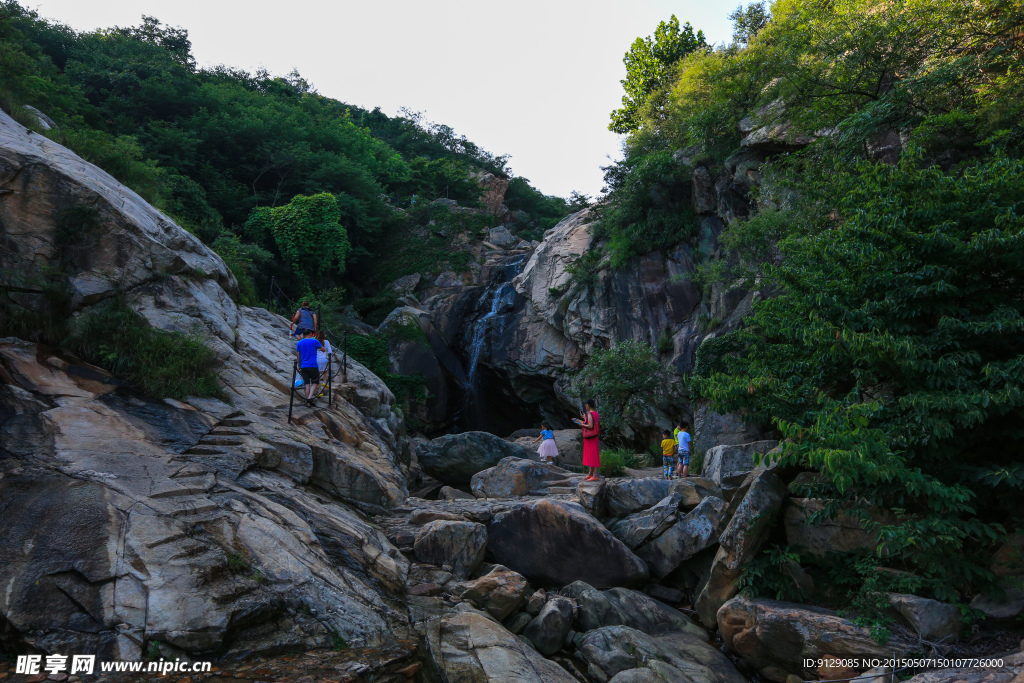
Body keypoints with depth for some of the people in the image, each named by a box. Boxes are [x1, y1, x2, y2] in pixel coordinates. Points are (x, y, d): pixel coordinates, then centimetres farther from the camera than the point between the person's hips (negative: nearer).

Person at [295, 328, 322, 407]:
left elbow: (298, 356, 9)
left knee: (307, 383, 8)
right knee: (315, 382, 6)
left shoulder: (299, 343, 8)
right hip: (313, 365, -3)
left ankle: (308, 402, 6)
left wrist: (299, 366, 18)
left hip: (303, 366, 3)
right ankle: (310, 397, -14)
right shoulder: (314, 341, -1)